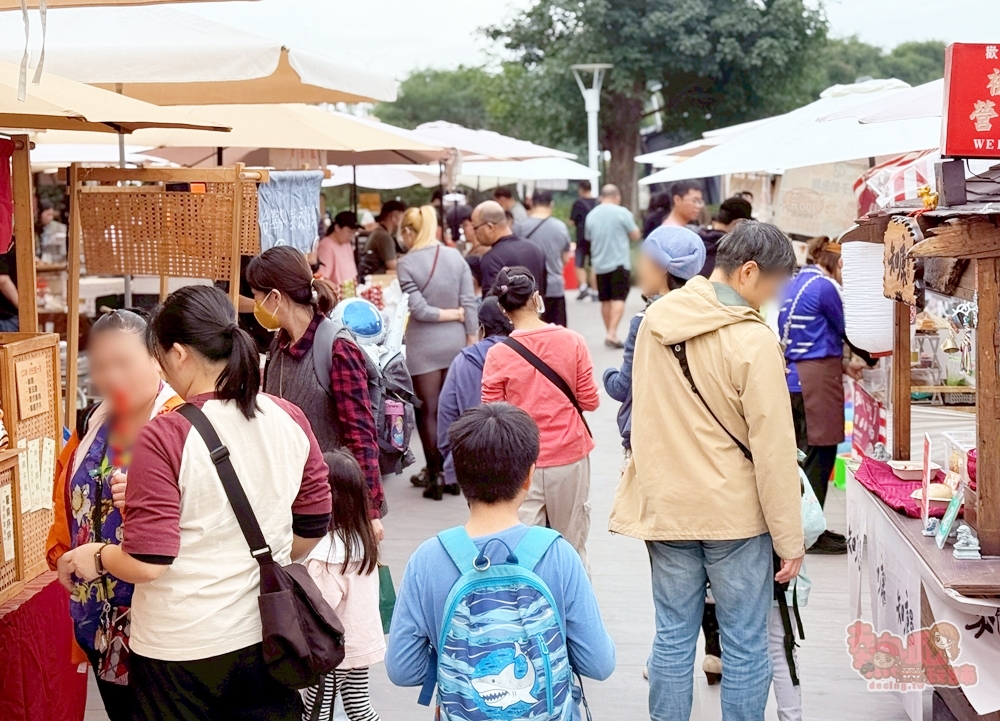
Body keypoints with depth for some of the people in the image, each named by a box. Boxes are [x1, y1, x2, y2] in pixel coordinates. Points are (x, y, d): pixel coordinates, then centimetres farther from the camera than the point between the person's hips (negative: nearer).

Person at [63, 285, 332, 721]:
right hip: (266, 636, 5)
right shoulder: (289, 420, -3)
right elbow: (313, 529, 6)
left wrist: (96, 557, 0)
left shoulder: (165, 437, -19)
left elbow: (146, 563, -20)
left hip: (180, 648, -4)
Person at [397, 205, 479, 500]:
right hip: (455, 342, 4)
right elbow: (470, 304, -1)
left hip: (424, 345, -4)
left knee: (428, 410, 5)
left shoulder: (407, 263, -10)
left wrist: (450, 314, -3)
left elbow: (419, 310, -16)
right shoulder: (456, 257, 0)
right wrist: (472, 341, 4)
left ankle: (436, 474, 8)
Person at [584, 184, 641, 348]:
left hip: (599, 264, 5)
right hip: (619, 262, -5)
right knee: (619, 299, -6)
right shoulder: (622, 212, -8)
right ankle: (612, 333, -19)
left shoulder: (591, 215, 5)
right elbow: (635, 235, -1)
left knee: (605, 300, 13)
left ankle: (609, 334, 20)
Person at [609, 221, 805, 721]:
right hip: (735, 512, -5)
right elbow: (773, 449, -16)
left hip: (664, 507, 5)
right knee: (745, 646, 7)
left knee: (673, 638, 13)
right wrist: (789, 539, -10)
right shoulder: (752, 341, -18)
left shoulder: (655, 319, 1)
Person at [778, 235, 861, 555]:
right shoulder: (824, 287, -12)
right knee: (820, 454, -2)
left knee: (805, 454, 15)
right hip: (817, 377, -9)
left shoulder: (794, 285, 15)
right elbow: (842, 330, -1)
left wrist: (844, 363, 14)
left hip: (793, 376, 9)